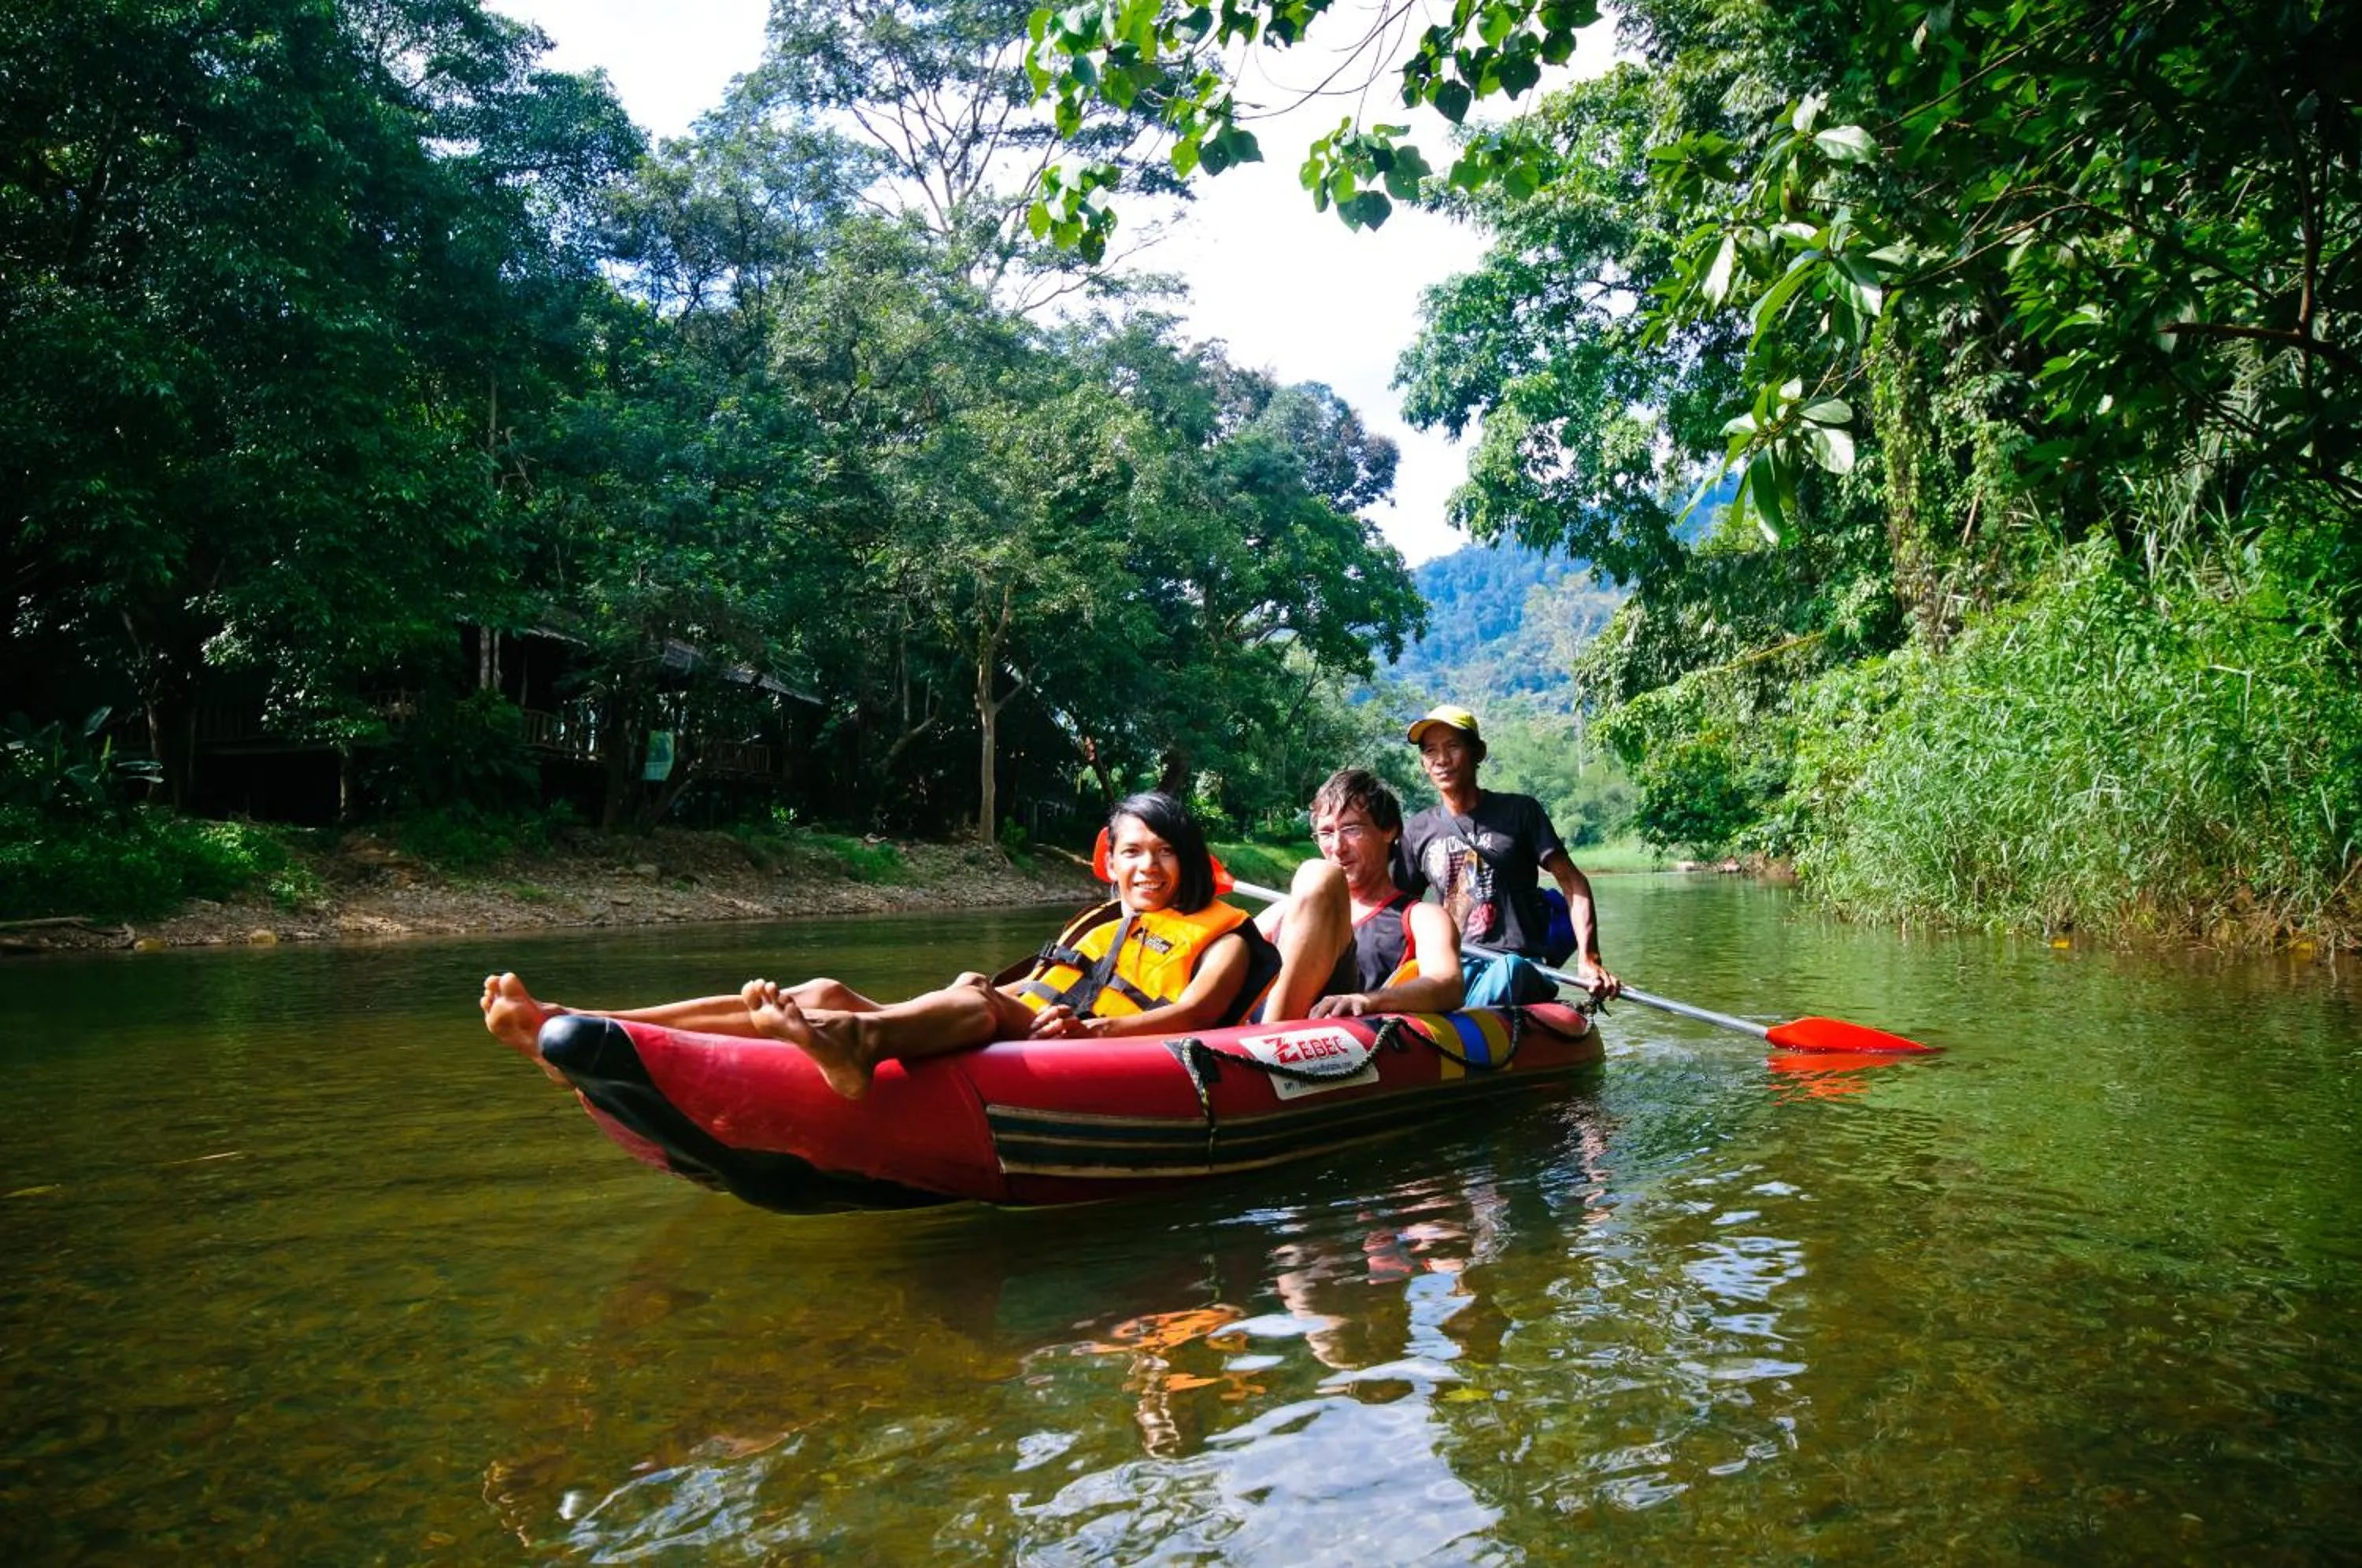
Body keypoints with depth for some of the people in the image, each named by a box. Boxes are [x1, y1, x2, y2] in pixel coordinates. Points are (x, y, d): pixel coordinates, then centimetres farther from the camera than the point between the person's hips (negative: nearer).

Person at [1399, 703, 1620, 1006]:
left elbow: (1573, 882, 3)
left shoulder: (1519, 812, 7)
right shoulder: (1417, 831, 17)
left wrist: (1588, 960, -10)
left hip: (1517, 963, -3)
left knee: (1506, 970, -40)